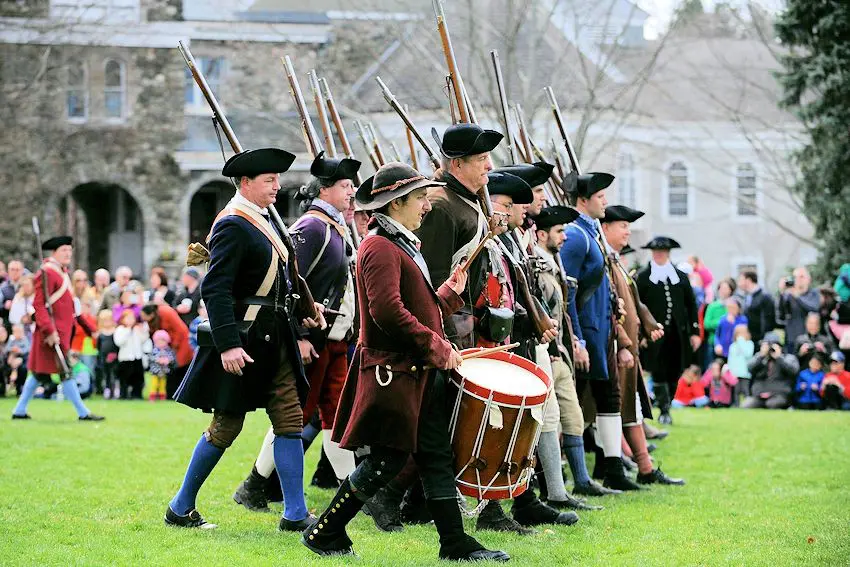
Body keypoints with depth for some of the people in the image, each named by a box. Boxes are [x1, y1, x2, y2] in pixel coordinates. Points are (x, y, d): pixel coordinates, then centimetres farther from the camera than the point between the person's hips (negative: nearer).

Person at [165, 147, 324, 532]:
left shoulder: (267, 219, 13)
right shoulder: (233, 225, -15)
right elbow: (215, 289, -22)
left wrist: (301, 311, 11)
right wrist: (228, 344, -29)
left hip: (274, 340, 9)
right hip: (243, 341, -9)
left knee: (290, 420, 5)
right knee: (226, 426, 0)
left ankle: (295, 514, 7)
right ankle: (180, 509, 14)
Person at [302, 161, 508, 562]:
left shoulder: (403, 245, 19)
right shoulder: (380, 247, -14)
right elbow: (388, 311, -25)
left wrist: (450, 292, 12)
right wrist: (437, 347, -20)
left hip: (421, 374, 10)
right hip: (394, 374, -10)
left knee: (437, 457, 6)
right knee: (386, 461, -5)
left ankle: (456, 544, 7)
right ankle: (324, 533, 8)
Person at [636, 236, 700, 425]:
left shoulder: (680, 276, 13)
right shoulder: (643, 277, 3)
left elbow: (691, 304, 15)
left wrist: (695, 331, 8)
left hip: (677, 334, 3)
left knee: (674, 374, 4)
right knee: (659, 374, -8)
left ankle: (666, 407, 17)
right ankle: (664, 411, -3)